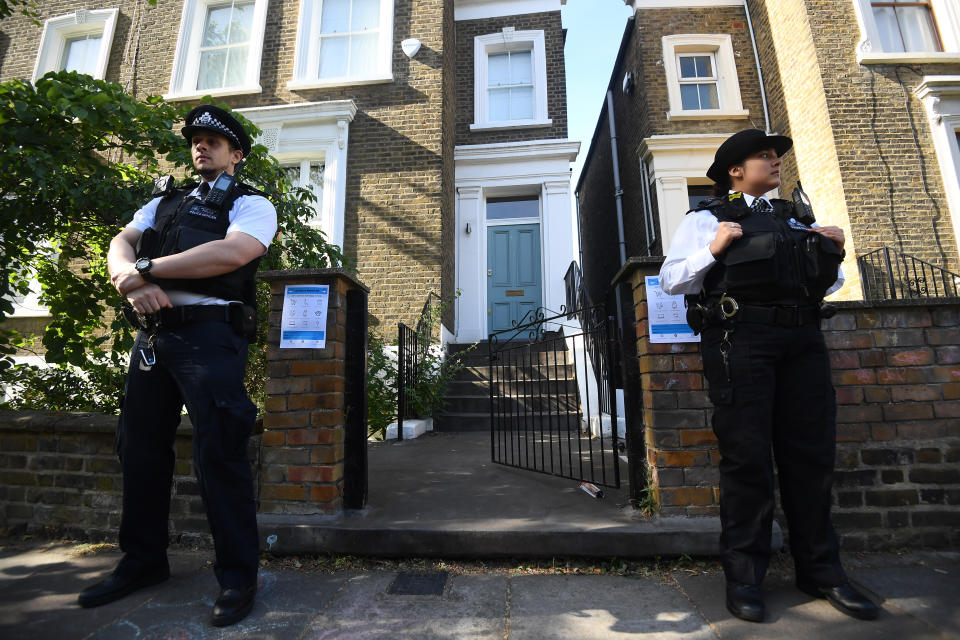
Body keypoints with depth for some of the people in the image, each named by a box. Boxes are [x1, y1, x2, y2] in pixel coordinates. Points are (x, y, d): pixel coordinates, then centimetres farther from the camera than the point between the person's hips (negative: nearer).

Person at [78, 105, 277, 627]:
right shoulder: (164, 202, 25)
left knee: (218, 451, -8)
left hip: (210, 334, -7)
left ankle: (237, 576, 6)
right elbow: (120, 245, 12)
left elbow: (231, 253, -15)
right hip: (152, 333, 7)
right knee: (139, 445, 12)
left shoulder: (251, 205, 5)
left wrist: (145, 268, -9)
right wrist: (131, 278, -11)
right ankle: (142, 561, 31)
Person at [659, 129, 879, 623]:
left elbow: (828, 285, 28)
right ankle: (744, 575, 7)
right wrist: (713, 250, -14)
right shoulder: (706, 219, 8)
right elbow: (670, 279, -2)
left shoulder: (795, 218, 26)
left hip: (802, 338, 6)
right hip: (741, 338, -5)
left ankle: (820, 569, 21)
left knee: (811, 453, 7)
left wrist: (833, 253, 10)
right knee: (747, 457, -5)